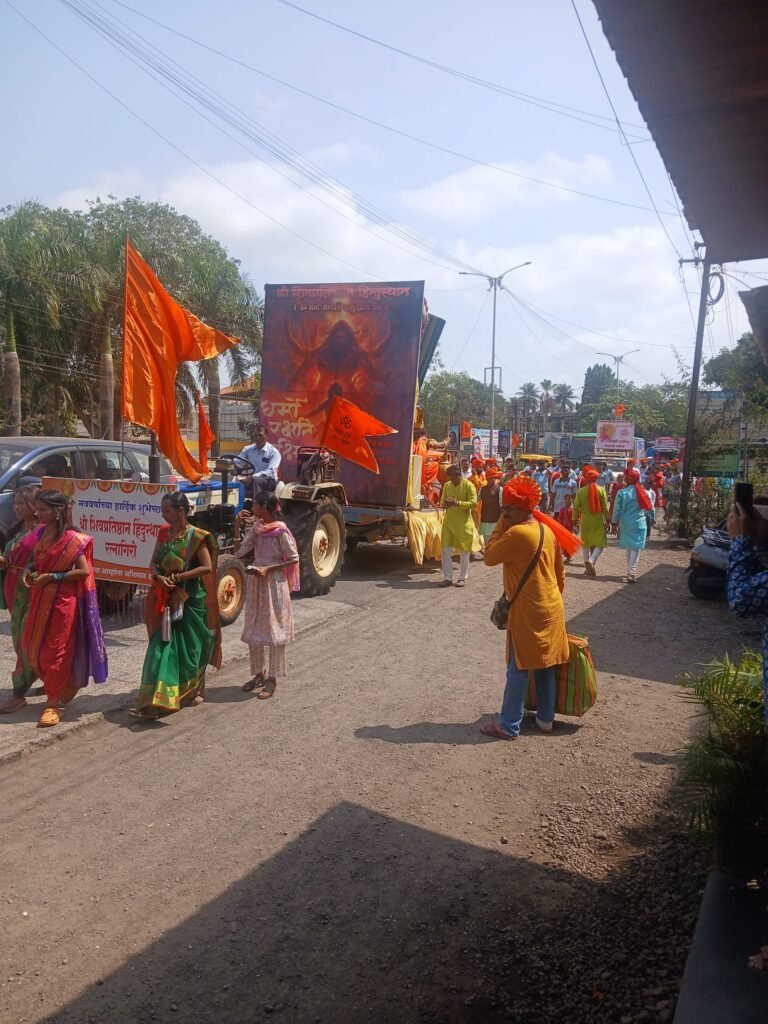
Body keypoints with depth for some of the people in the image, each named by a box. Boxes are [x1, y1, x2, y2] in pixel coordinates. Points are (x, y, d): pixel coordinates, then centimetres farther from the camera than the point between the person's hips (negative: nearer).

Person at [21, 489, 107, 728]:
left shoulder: (72, 539, -15)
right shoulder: (39, 533, 7)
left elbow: (84, 571, -17)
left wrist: (51, 577, -18)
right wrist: (30, 573, 0)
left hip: (63, 600, -8)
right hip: (40, 598, 8)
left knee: (56, 650, -1)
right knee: (32, 647, 13)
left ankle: (53, 703, 11)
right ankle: (66, 685, 33)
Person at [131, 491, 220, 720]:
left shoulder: (196, 537, -11)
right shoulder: (164, 533, 7)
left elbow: (207, 567, -16)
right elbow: (153, 562, 9)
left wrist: (177, 577, -18)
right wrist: (158, 577, -13)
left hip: (189, 600, -4)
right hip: (165, 600, 5)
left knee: (189, 649, 7)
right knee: (162, 647, 2)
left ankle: (194, 691, 29)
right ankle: (154, 702, 6)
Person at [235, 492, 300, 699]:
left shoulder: (280, 531, -14)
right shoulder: (256, 528, 5)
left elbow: (293, 559, -13)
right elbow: (240, 551, 3)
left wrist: (268, 569, -19)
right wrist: (237, 528, -7)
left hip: (274, 583, -7)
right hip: (256, 582, 7)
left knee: (274, 630, 1)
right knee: (253, 630, 13)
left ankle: (272, 678, 9)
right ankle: (259, 673, 27)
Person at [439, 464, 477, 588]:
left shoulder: (468, 486, -9)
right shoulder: (446, 485, 6)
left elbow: (474, 503, -15)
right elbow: (442, 500, 14)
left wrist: (457, 503, -26)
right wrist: (444, 504, -11)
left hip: (464, 523, -4)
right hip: (448, 522, 4)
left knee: (464, 552, 6)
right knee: (446, 550, 1)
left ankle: (462, 577, 17)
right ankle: (447, 577, 10)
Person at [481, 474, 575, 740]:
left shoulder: (517, 532, -19)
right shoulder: (547, 530, 8)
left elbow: (489, 557, -11)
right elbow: (560, 573, 14)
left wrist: (500, 526, -8)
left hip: (527, 611, -8)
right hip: (551, 608, 8)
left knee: (518, 669, -1)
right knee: (545, 665, 16)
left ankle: (509, 726, 7)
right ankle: (545, 718, 26)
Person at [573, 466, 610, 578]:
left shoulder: (580, 491, -5)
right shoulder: (601, 489, -7)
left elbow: (576, 507, -3)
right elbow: (605, 506, -6)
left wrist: (574, 520, 6)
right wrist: (608, 519, 4)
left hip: (585, 521, 2)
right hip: (598, 520, -2)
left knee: (586, 543, 14)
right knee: (600, 543, 5)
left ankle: (588, 566, 16)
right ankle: (591, 561, -18)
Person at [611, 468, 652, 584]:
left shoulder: (622, 493, -11)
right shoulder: (643, 492, -2)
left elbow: (617, 509, -7)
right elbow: (648, 507, 4)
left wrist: (614, 521, 6)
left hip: (626, 524, -1)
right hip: (640, 524, 1)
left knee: (629, 548, 13)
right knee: (635, 549, 0)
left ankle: (631, 573, 20)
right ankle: (632, 573, -8)